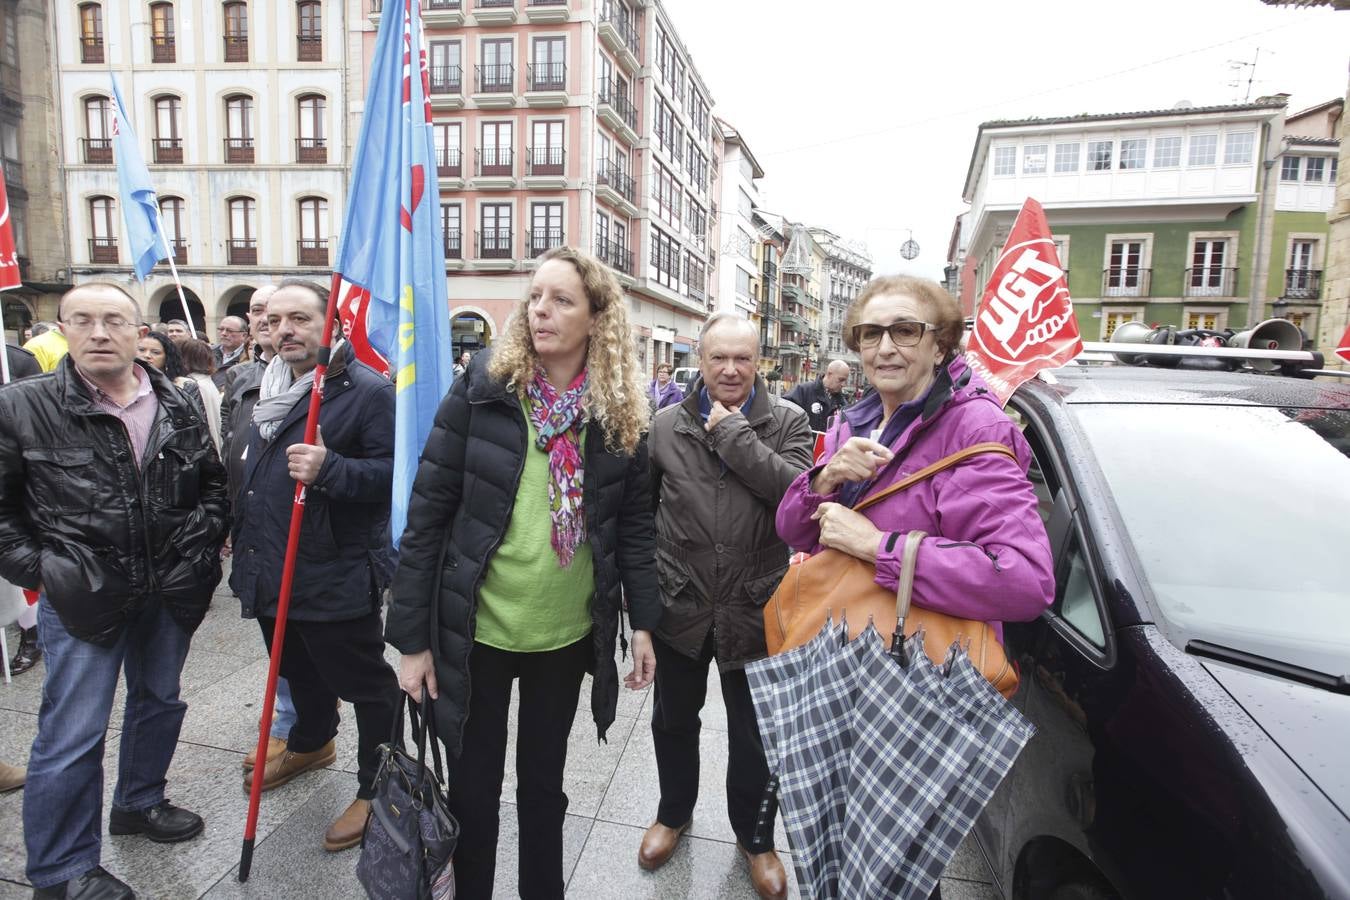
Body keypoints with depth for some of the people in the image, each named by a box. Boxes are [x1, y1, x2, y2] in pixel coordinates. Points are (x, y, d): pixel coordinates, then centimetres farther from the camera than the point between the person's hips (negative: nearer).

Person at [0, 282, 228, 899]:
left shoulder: (179, 409, 1)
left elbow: (213, 484, 13)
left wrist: (202, 538, 2)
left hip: (170, 592, 4)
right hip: (84, 596, -4)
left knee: (158, 702, 20)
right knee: (72, 736, 3)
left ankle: (138, 803, 44)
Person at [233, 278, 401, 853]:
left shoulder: (367, 390, -16)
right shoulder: (270, 388, 12)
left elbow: (393, 474, -21)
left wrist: (329, 469, -34)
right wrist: (241, 535, 25)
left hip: (334, 578, -9)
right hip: (270, 571, 9)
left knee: (364, 682, 4)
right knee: (298, 670, 28)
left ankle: (376, 789, 22)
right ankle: (311, 744, 52)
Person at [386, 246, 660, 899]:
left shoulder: (620, 413, -3)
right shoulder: (482, 388, -9)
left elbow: (634, 523, 4)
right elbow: (426, 514, -8)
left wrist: (643, 620, 1)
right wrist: (412, 637, -7)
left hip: (568, 636, 2)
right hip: (475, 632, -1)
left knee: (544, 785, 20)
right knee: (473, 791, 16)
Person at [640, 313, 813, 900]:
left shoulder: (787, 423, -4)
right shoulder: (667, 426, 0)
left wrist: (733, 433, -21)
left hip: (756, 608, -1)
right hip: (680, 604, 2)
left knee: (754, 735, 17)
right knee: (673, 720, 22)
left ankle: (754, 836, 44)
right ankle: (674, 812, 50)